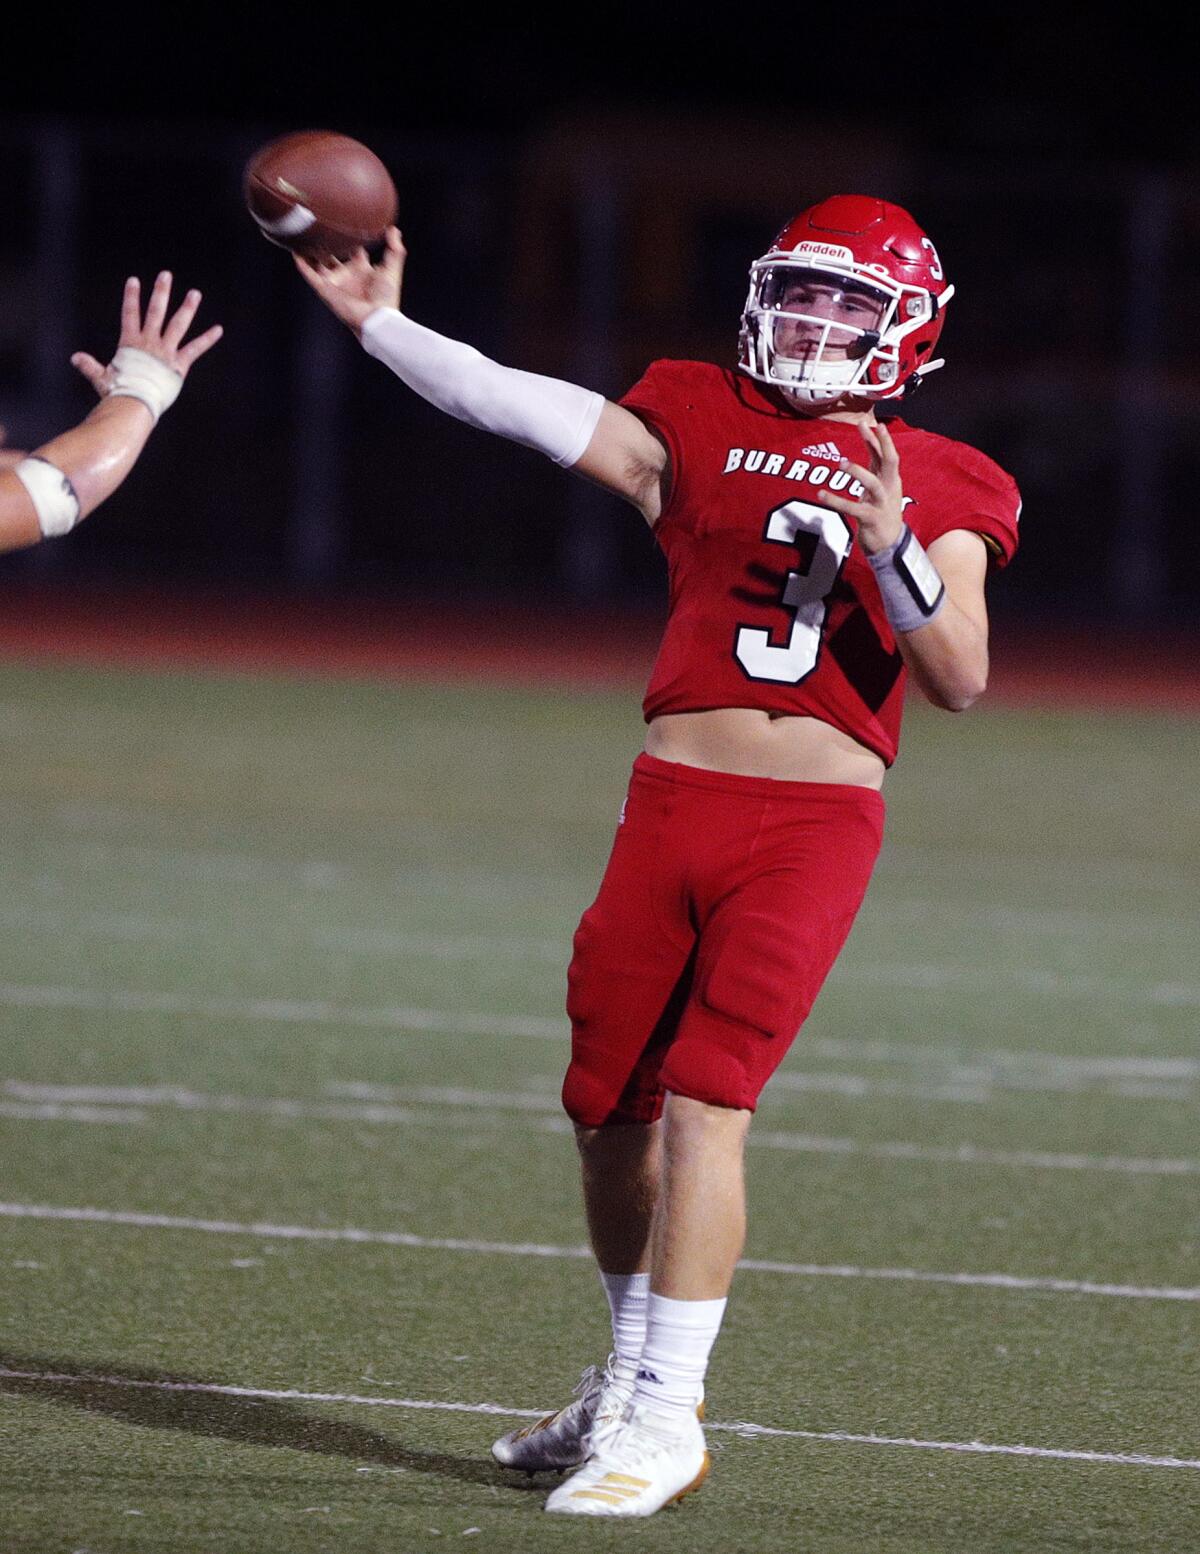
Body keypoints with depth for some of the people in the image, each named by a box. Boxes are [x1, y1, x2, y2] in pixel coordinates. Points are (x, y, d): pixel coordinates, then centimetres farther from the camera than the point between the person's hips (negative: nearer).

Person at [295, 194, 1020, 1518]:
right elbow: (522, 410, 3)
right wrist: (378, 325, -3)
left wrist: (894, 551, -17)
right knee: (609, 1107, 10)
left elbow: (960, 680, -2)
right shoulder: (698, 428, 11)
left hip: (816, 824, -3)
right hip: (674, 803, 3)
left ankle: (665, 1417, -10)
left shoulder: (937, 490, 6)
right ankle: (631, 1376, 31)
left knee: (705, 1100, -14)